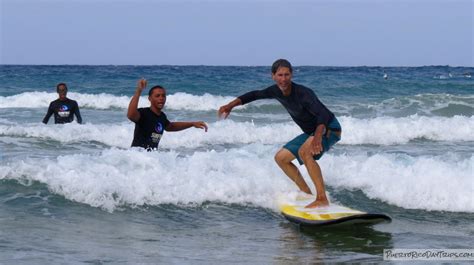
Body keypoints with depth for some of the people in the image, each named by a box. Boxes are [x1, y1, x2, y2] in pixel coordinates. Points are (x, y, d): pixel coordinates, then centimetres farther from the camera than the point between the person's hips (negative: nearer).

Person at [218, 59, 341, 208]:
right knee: (281, 158, 11)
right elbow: (256, 94, 13)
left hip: (329, 128, -9)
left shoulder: (303, 93, -30)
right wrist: (231, 105, 8)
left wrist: (318, 137, -60)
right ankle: (307, 194, 17)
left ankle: (322, 199, -35)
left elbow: (323, 114, -42)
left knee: (304, 151, -35)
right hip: (311, 132, 9)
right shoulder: (277, 91, -6)